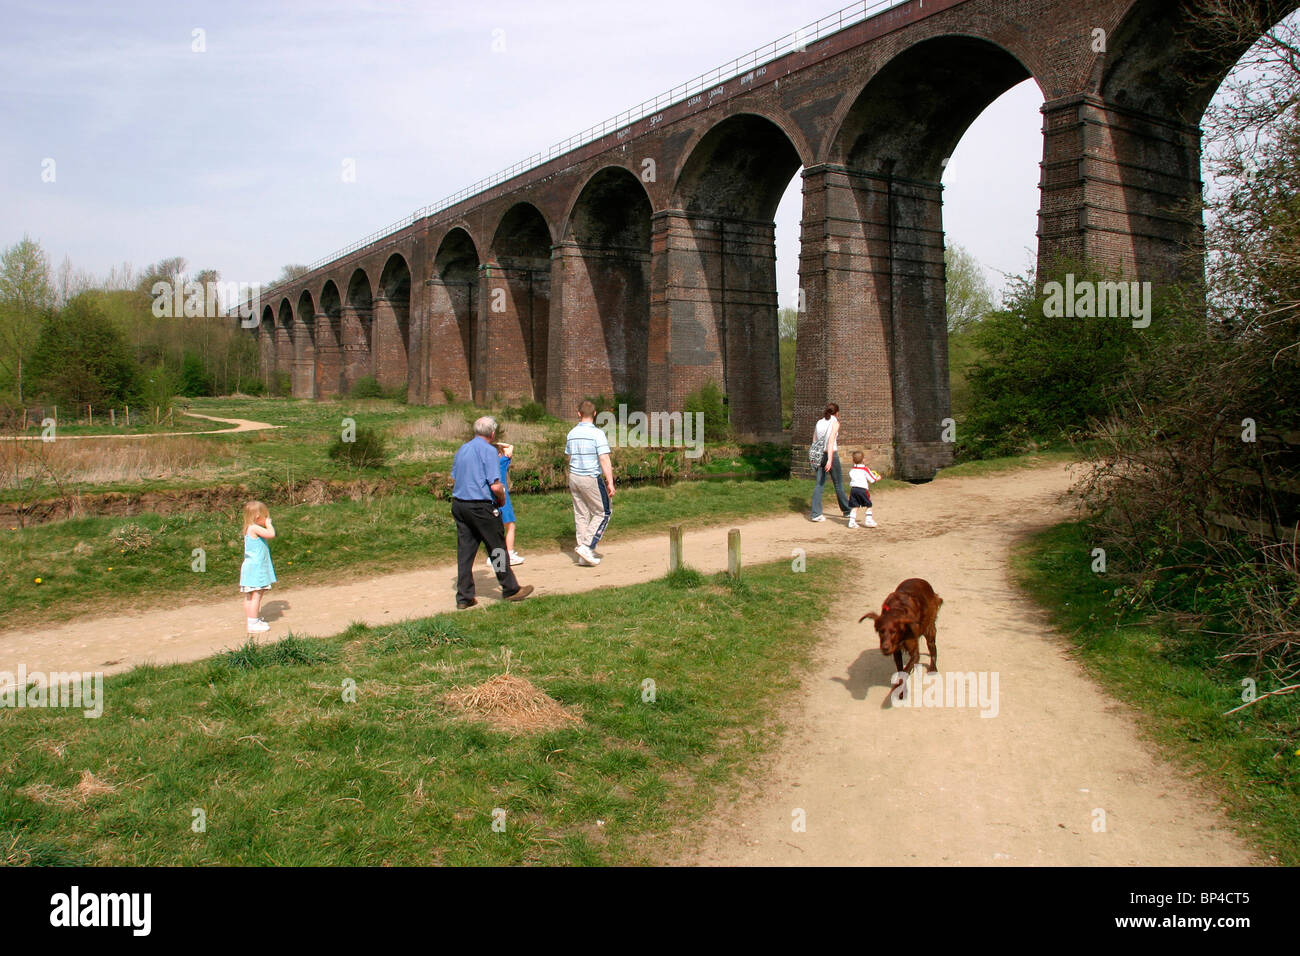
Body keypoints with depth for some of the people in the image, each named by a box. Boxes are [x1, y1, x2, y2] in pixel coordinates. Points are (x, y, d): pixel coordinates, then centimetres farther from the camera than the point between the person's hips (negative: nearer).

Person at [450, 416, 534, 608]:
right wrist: (502, 499, 0)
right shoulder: (488, 450, -12)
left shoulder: (462, 449, 11)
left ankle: (464, 597, 12)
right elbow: (495, 486, -19)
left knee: (465, 551, 9)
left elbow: (453, 479, 17)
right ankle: (510, 589, 18)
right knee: (498, 549, 6)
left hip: (458, 504, 7)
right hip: (481, 507, -7)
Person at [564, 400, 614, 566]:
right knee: (603, 512, 6)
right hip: (591, 478, -6)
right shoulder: (597, 433, -13)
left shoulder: (571, 433, 7)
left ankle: (584, 555, 13)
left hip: (573, 477, 7)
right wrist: (610, 482, -18)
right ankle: (587, 546, -4)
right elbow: (604, 459, -18)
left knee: (581, 514, 10)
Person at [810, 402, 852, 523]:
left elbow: (814, 442, 10)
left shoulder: (819, 423, 11)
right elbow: (831, 440, -18)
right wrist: (830, 460, -24)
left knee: (819, 484, 2)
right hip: (831, 454, -5)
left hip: (819, 455, 5)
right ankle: (847, 510, 23)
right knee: (838, 483, 9)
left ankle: (816, 513, -6)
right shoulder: (835, 422, -6)